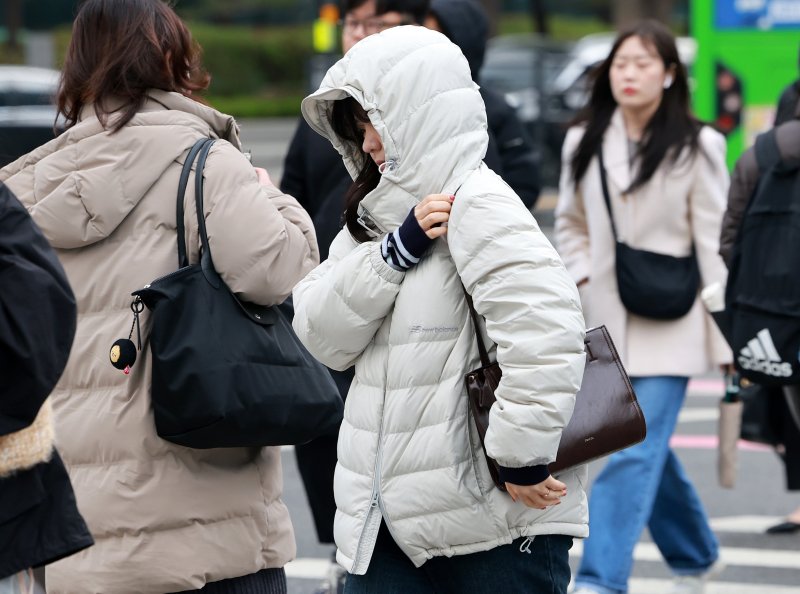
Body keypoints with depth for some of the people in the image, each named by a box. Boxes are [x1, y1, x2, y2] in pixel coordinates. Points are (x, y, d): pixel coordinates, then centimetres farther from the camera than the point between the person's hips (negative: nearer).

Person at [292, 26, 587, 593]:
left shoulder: (477, 202, -12)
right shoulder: (380, 211, 14)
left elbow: (548, 332, -24)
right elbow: (320, 336, 3)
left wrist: (522, 459, -21)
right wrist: (397, 249, -10)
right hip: (388, 522, 7)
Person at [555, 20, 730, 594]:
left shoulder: (697, 147, -5)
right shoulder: (584, 142, 6)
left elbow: (715, 241, -5)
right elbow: (571, 224, 20)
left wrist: (727, 332, -8)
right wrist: (582, 277, 3)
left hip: (670, 326, -5)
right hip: (608, 321, 5)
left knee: (634, 455, -13)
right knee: (648, 450, 15)